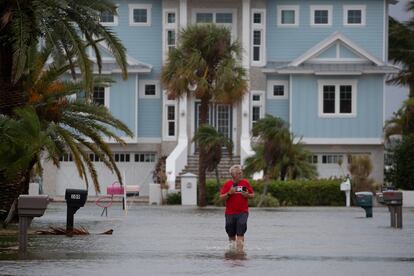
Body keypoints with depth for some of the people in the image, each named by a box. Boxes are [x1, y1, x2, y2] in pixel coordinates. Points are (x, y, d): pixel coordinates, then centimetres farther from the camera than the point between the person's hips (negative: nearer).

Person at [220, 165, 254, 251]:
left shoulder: (245, 183, 6)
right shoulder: (227, 184, 3)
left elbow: (252, 195, 12)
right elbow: (221, 197, 0)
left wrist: (247, 195, -9)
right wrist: (229, 193, -16)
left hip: (242, 212, -1)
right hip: (230, 213, 1)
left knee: (240, 233, -13)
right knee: (231, 234, 9)